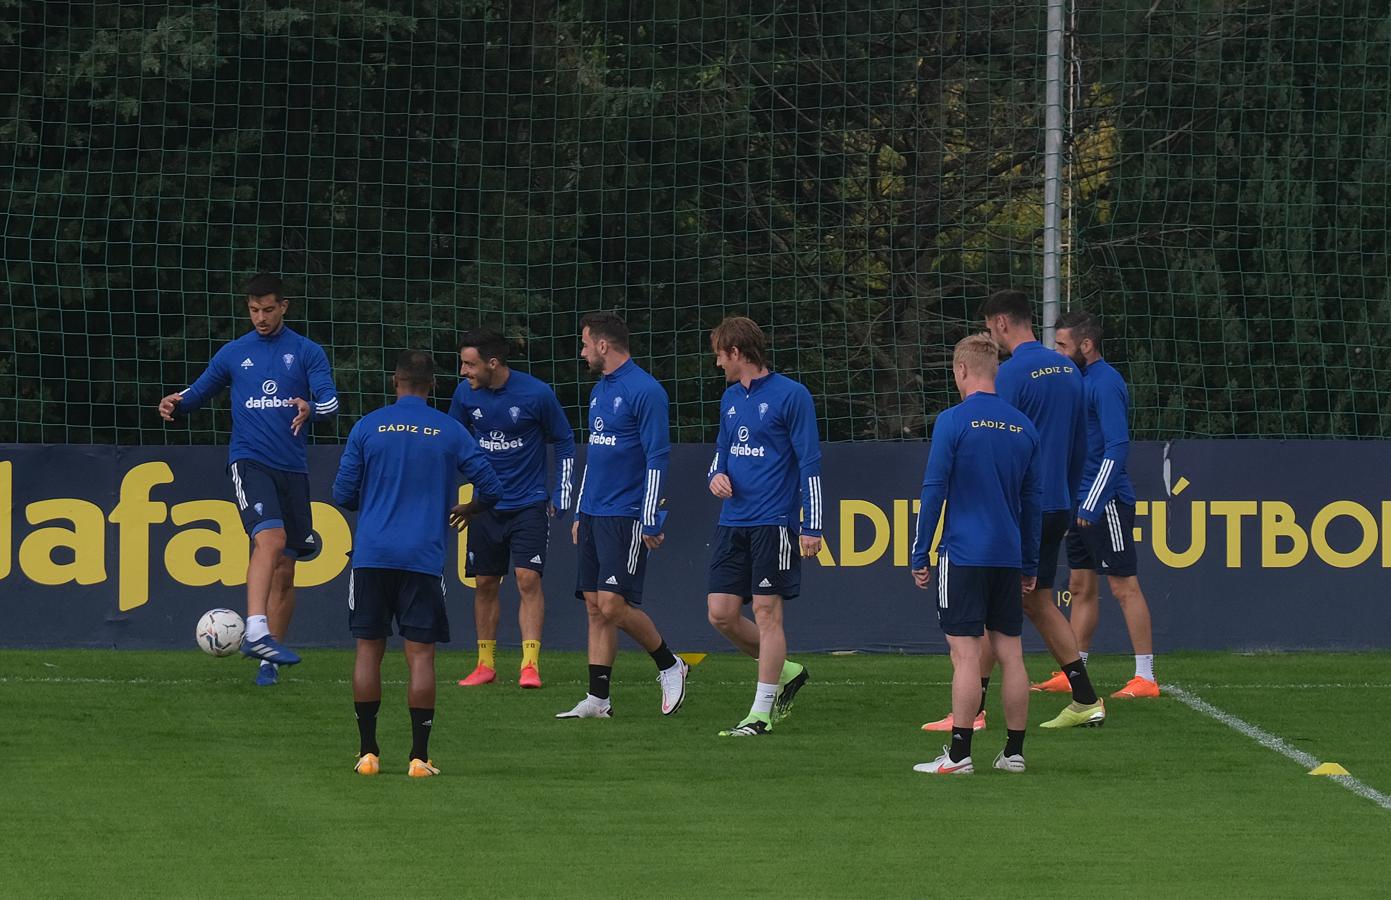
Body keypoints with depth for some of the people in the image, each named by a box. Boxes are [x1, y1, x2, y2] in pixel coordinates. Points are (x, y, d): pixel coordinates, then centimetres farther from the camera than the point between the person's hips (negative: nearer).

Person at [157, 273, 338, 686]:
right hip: (249, 461, -2)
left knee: (284, 569, 7)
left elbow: (330, 401, -4)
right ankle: (256, 633, -39)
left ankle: (269, 659, 16)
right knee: (271, 538, -28)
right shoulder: (233, 353, 9)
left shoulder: (307, 352, 6)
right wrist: (175, 404, -6)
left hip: (293, 467, 2)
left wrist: (311, 409, -27)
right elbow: (198, 392, 17)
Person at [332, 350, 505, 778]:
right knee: (420, 654, 1)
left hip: (372, 555, 1)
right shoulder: (450, 431, 2)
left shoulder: (368, 427, 2)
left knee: (368, 649, 9)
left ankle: (368, 752, 9)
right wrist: (468, 510, 26)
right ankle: (419, 756, -3)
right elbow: (490, 487, 4)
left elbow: (343, 494, 3)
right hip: (424, 558, -1)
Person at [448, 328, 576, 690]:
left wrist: (560, 497, -2)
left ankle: (530, 664, -11)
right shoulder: (465, 394, -3)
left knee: (528, 579, -12)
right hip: (486, 506, 4)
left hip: (529, 506, -4)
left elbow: (564, 443, 0)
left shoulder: (536, 394, -13)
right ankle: (486, 665, 16)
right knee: (484, 584, 6)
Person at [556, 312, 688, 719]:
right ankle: (597, 699, 6)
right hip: (594, 515, 9)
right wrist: (579, 514, 23)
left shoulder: (645, 391, -12)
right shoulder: (599, 391, 16)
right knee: (595, 608, 5)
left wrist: (650, 520, -17)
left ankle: (670, 666, 7)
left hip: (625, 517, -9)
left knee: (613, 604, -13)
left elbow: (657, 458, -14)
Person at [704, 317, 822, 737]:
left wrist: (811, 526, -12)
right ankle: (785, 671, 22)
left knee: (767, 612, -5)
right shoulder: (730, 398, 14)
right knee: (721, 612, 3)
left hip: (773, 522, -7)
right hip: (733, 522, 7)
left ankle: (762, 713, 0)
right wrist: (717, 475, 1)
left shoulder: (790, 395, -8)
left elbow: (809, 463, -8)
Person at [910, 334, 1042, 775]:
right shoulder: (1023, 426, 9)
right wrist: (1030, 564, 21)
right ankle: (1014, 751, 11)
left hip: (963, 554, -5)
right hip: (1008, 556, 5)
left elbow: (934, 491, -9)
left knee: (965, 654, -6)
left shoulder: (954, 421, -8)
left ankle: (958, 754, -8)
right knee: (1010, 652, 8)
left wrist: (919, 555, -3)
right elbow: (1033, 500, 14)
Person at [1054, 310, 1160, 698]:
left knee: (1124, 587, -8)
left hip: (1106, 503, -10)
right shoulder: (1080, 380, 15)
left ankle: (1145, 677, -7)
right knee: (1081, 587, 12)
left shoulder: (1106, 383, -15)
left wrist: (1092, 505, -22)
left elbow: (1117, 447, -20)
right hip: (1080, 502, 10)